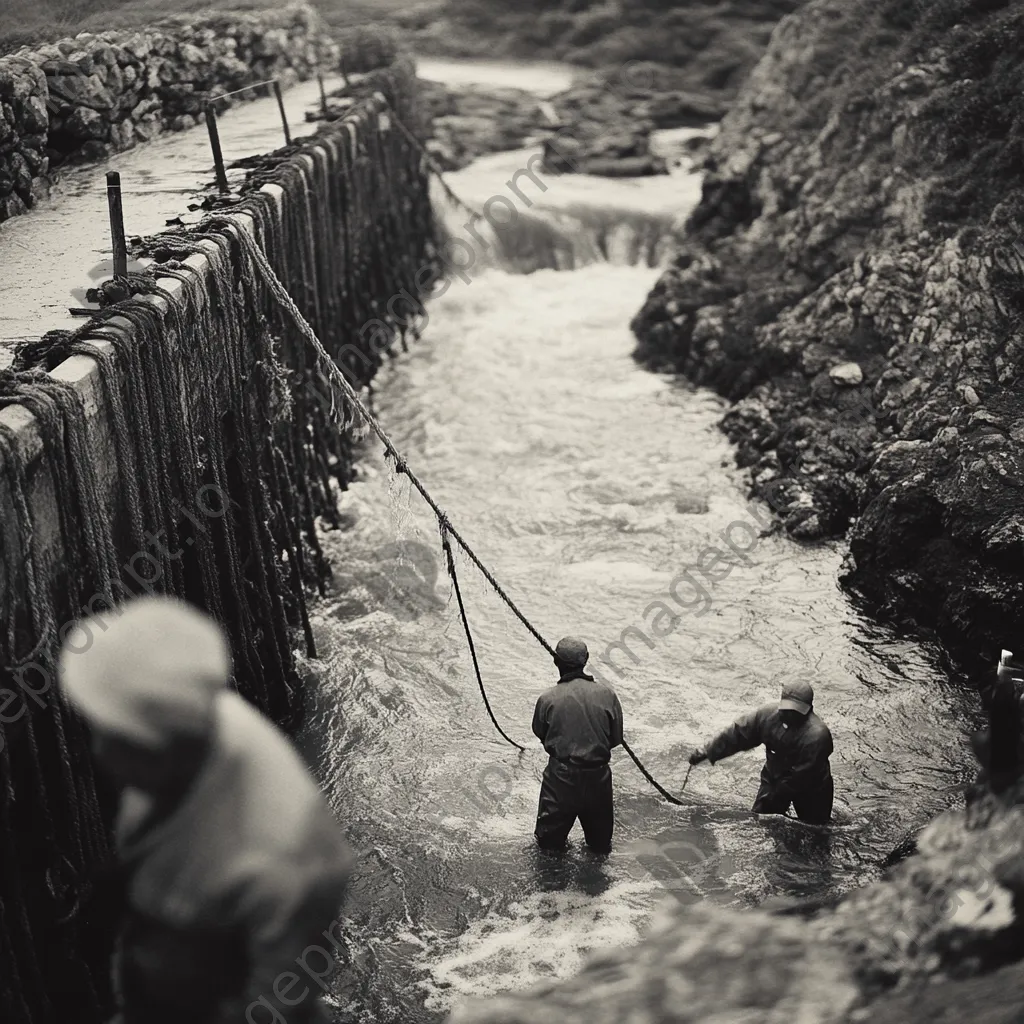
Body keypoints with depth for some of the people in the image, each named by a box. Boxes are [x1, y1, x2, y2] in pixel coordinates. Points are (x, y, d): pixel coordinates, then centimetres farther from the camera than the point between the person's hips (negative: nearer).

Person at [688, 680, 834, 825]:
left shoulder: (817, 735, -36)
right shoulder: (768, 714, -21)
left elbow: (802, 775, -30)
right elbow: (737, 733, -12)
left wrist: (778, 796, -23)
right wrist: (708, 752, -15)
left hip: (809, 788, -4)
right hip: (773, 778, 4)